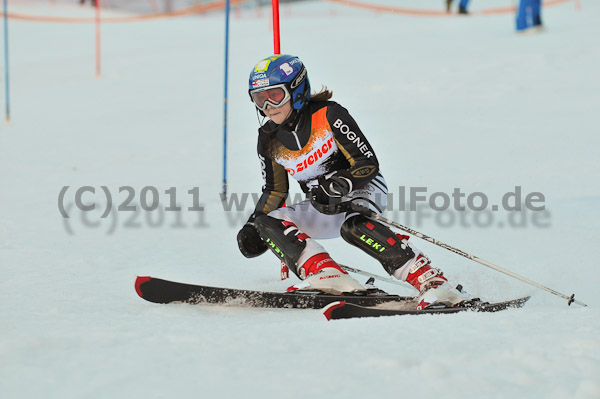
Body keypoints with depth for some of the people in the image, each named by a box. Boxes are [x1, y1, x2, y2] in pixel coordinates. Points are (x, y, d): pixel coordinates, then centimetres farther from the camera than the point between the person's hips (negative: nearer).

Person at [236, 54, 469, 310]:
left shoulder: (328, 115, -15)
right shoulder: (269, 140, 2)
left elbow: (368, 163, -17)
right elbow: (275, 191, 14)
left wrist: (341, 184, -35)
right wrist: (252, 227, -1)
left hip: (363, 190, -6)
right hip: (321, 211, 6)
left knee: (352, 225, -38)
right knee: (268, 223, -16)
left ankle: (430, 281, -43)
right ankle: (325, 273, -35)